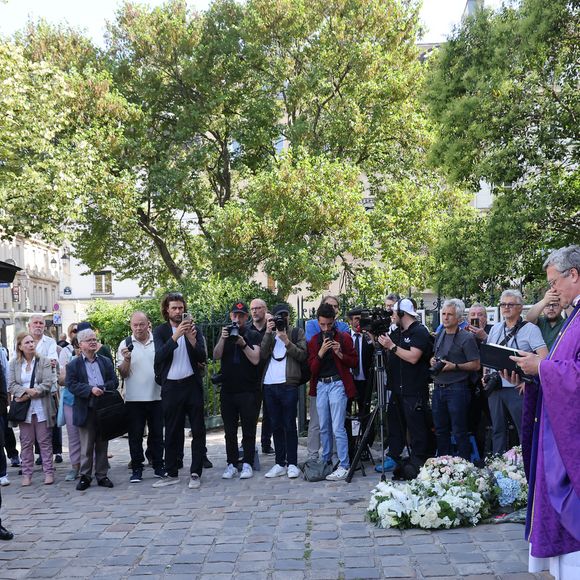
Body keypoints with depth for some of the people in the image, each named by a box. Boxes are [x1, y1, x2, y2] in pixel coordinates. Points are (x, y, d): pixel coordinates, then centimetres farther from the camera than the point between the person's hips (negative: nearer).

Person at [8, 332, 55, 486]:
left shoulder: (44, 361, -1)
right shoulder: (14, 363, 4)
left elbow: (47, 384, -9)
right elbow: (11, 385, -1)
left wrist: (28, 395, -15)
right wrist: (27, 390, -18)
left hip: (42, 408, -2)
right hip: (23, 409, 2)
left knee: (45, 441, 5)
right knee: (26, 443, 8)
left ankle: (49, 472, 11)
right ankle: (27, 474, 15)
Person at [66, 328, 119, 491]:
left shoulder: (106, 362, 12)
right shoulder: (73, 364, 2)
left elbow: (114, 381, 7)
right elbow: (71, 384, -8)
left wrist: (103, 388, -12)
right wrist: (90, 389, -20)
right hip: (86, 410, -3)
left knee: (102, 445, 9)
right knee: (86, 446, 3)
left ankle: (102, 475, 18)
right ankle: (85, 476, 12)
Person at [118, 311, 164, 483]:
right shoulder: (126, 344, 1)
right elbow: (123, 373, -1)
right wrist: (126, 359, -19)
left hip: (156, 396, 1)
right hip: (134, 398, -1)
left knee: (157, 433, 9)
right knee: (135, 435, 5)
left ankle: (158, 466, 20)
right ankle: (137, 469, 13)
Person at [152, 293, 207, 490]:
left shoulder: (194, 328, 4)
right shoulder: (160, 331, 2)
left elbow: (203, 358, -4)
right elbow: (160, 356, -15)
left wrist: (192, 339, -20)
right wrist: (175, 336, -26)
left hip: (192, 384, 0)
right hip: (171, 387, 0)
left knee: (198, 430, 1)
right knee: (172, 431, 9)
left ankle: (195, 473, 9)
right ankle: (171, 473, 19)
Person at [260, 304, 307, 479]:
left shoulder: (297, 333, 9)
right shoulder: (269, 334, 17)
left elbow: (302, 355, -2)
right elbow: (263, 355, 1)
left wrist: (287, 341, -11)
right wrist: (268, 332, -5)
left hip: (288, 384, -3)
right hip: (269, 385, 4)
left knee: (289, 425, -2)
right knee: (276, 426, 8)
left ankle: (292, 464, 3)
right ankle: (280, 463, 14)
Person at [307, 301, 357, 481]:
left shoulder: (344, 337, 0)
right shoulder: (313, 341, 9)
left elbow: (354, 363, 2)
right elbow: (312, 368, 4)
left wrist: (340, 354, -15)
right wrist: (321, 352, -13)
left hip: (337, 384, -4)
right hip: (320, 385, 4)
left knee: (338, 428, -9)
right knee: (324, 428, 12)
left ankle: (344, 466, -4)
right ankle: (325, 462, 24)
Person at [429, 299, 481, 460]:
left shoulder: (466, 338, -8)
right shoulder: (439, 336, 14)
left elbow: (475, 365, -11)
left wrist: (454, 366, -20)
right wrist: (433, 361, 5)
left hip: (457, 389, -7)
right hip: (438, 388, 7)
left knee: (459, 431, -2)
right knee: (440, 430, 14)